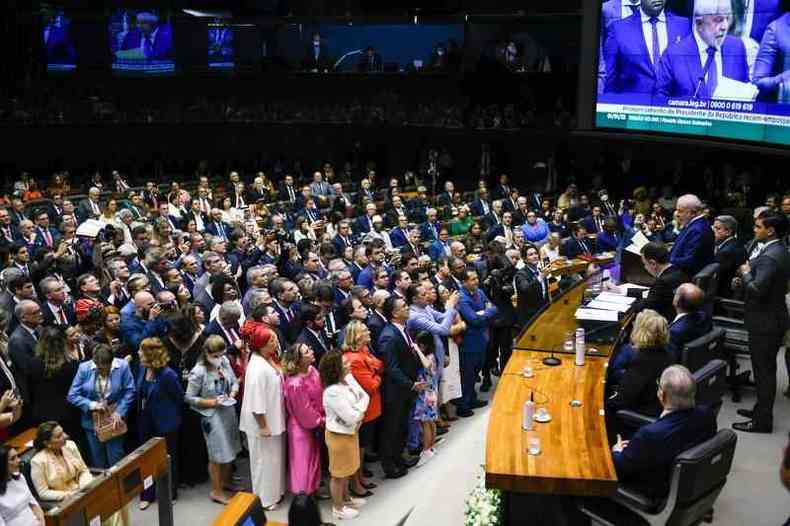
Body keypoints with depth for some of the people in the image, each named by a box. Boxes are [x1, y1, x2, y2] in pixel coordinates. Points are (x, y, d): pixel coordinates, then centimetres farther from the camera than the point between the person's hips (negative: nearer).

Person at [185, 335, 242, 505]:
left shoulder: (224, 362, -5)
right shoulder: (198, 372, -21)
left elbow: (234, 381, 9)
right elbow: (189, 397, -14)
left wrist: (233, 393, -10)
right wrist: (211, 402, -20)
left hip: (229, 412, 6)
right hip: (212, 416, -6)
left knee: (230, 449, 19)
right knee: (218, 454, 6)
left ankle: (226, 481, 42)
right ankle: (216, 491, 24)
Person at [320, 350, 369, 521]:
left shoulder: (348, 379, -5)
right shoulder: (333, 392, -31)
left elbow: (365, 396, 1)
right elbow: (351, 417, -28)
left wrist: (359, 412, -14)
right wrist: (360, 409, -10)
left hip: (350, 432, 8)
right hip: (339, 435, -8)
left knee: (346, 469, 25)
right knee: (338, 473, 10)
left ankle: (346, 498, 44)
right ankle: (338, 508, 27)